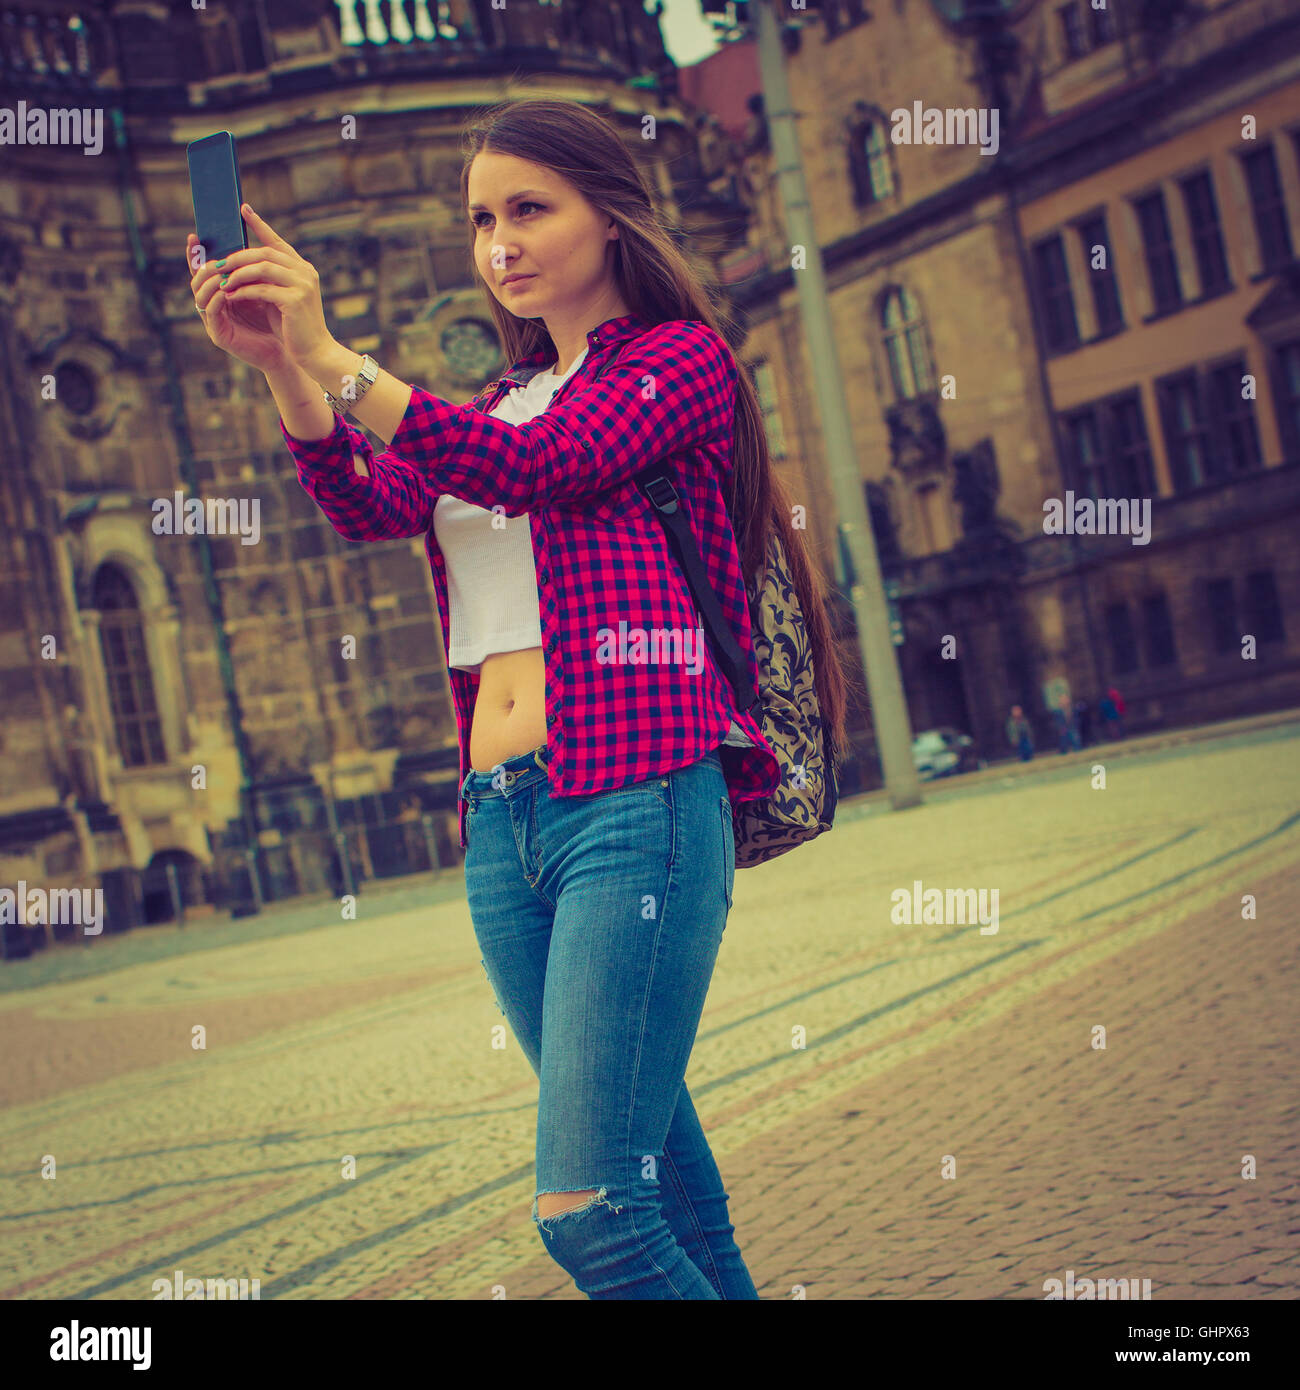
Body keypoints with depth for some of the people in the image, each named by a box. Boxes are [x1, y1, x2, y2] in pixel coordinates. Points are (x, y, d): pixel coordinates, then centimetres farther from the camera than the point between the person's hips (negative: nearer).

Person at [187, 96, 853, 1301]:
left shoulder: (681, 356, 4)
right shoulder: (504, 402, 22)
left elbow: (540, 467, -14)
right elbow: (369, 506, 4)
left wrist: (332, 360, -20)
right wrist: (279, 368, -12)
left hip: (634, 802, -7)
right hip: (499, 818, 7)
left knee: (586, 1209, -13)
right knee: (649, 1169, 14)